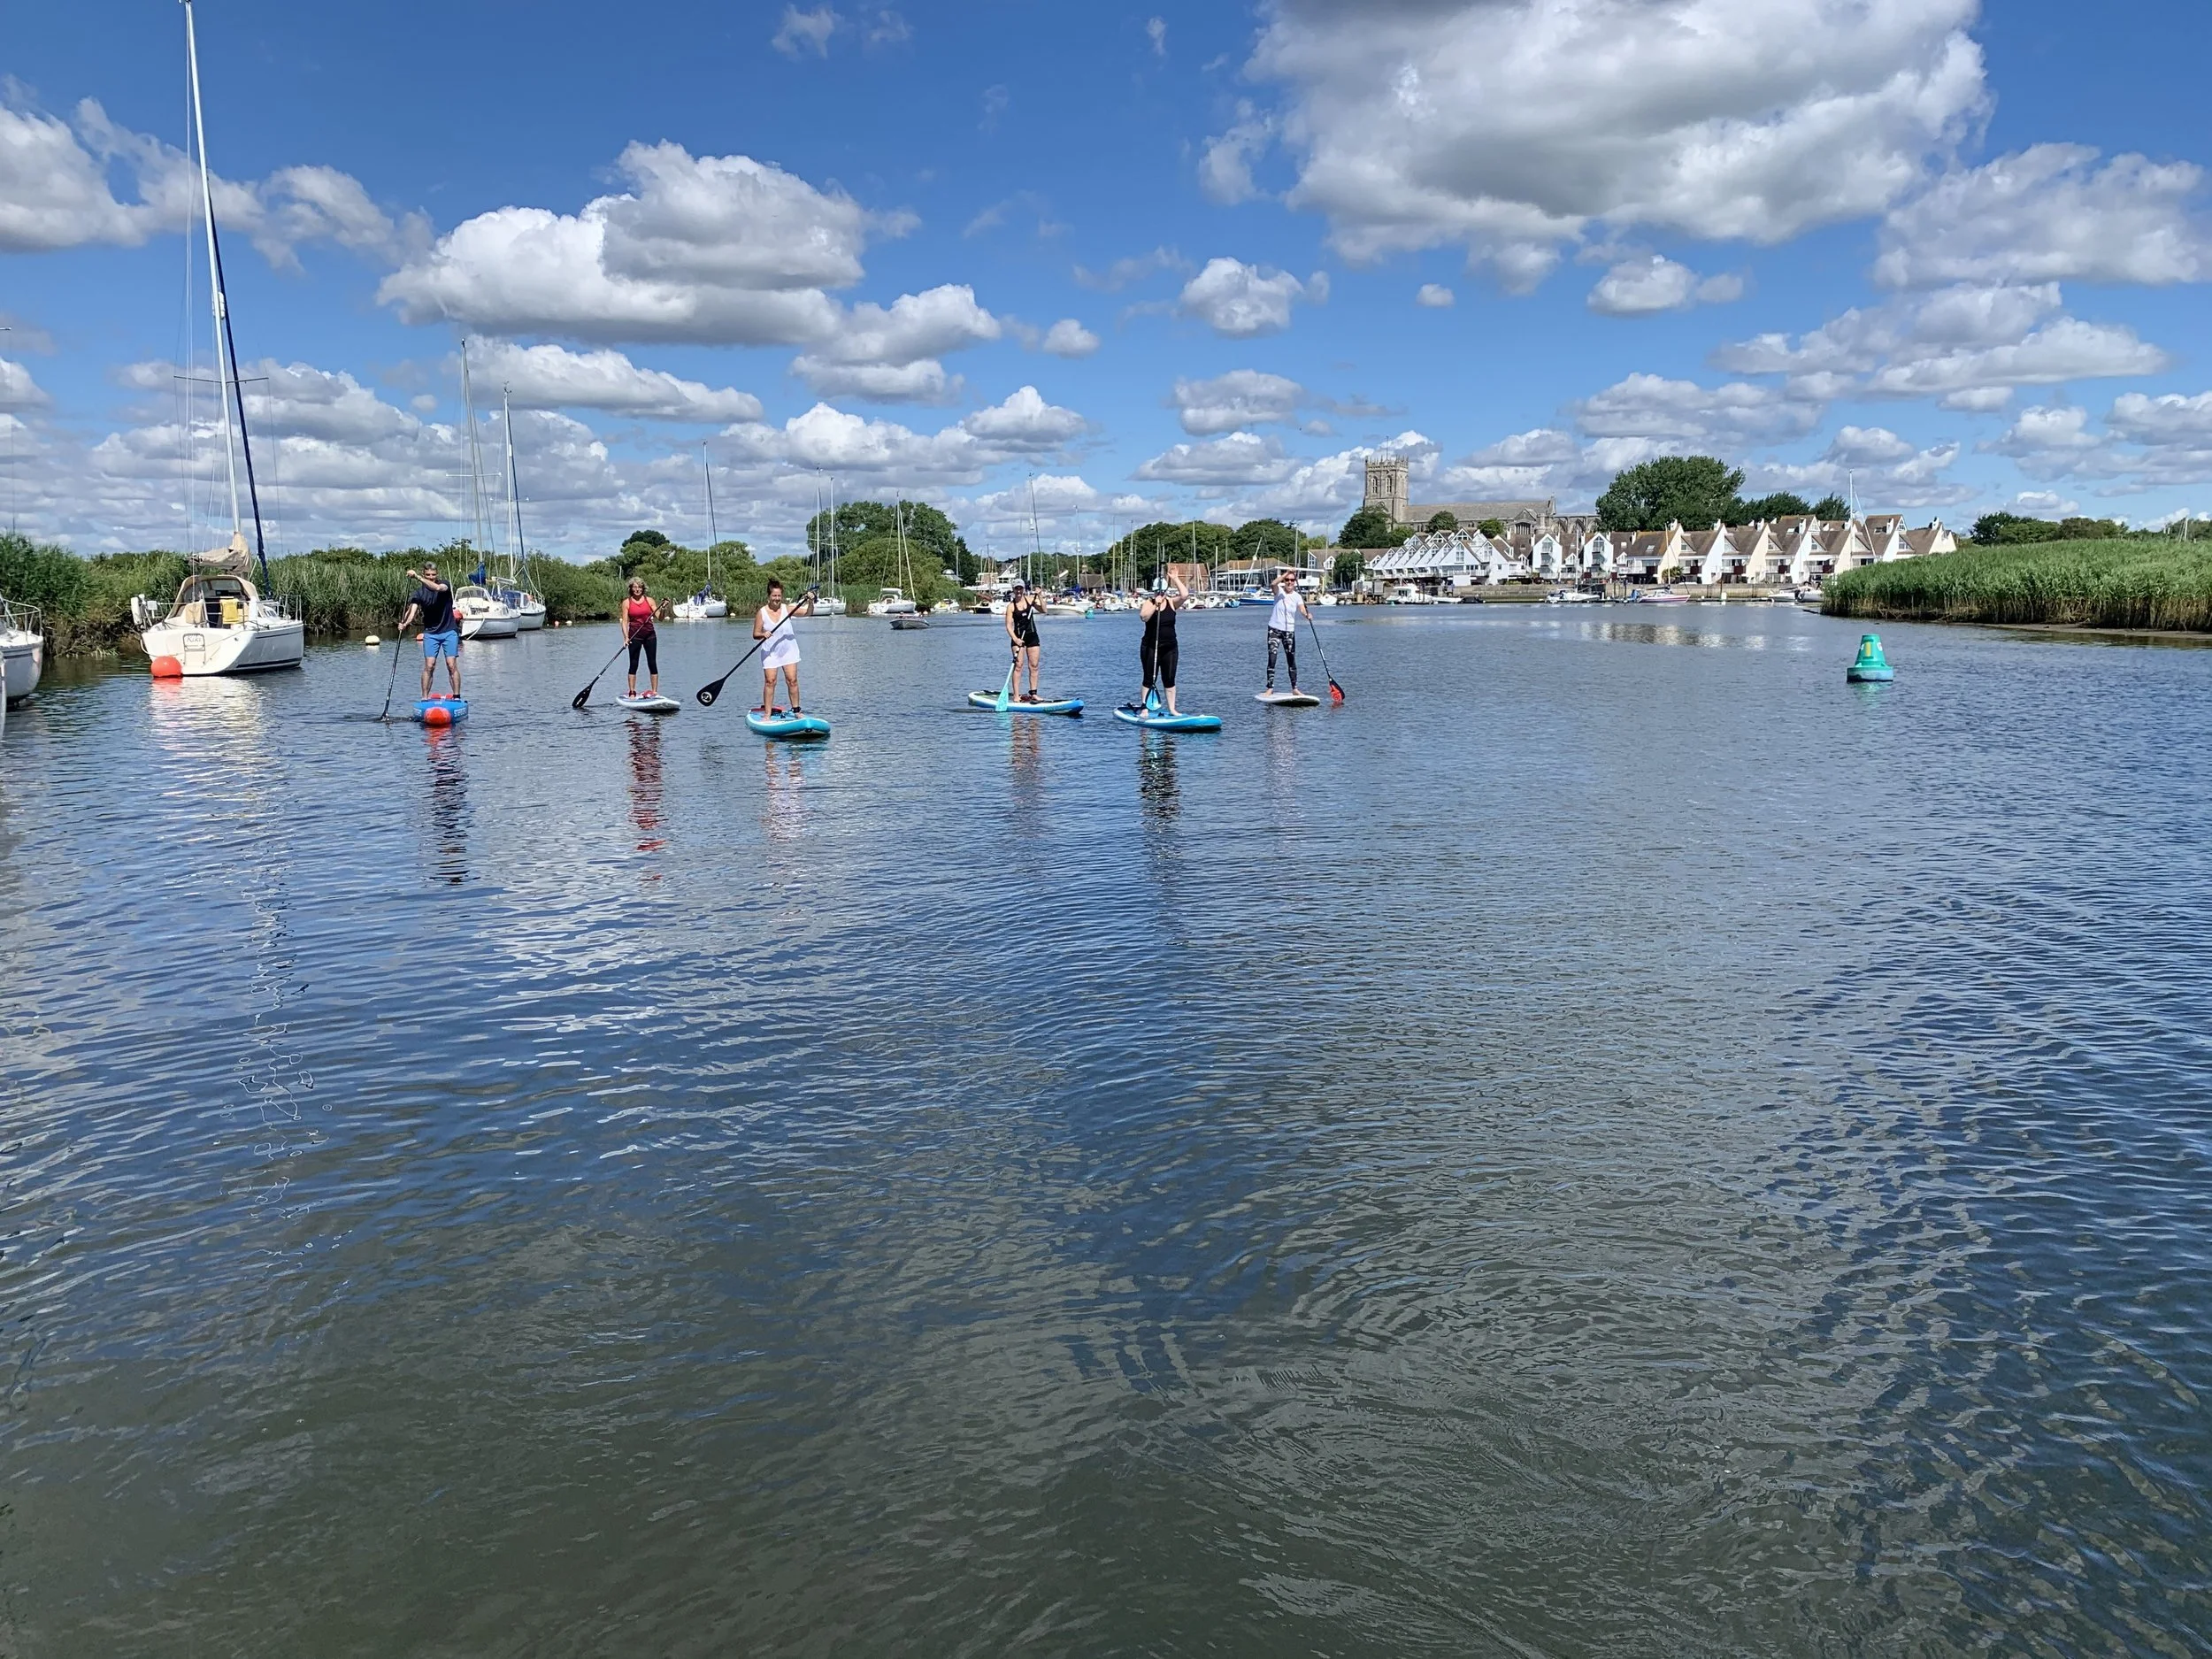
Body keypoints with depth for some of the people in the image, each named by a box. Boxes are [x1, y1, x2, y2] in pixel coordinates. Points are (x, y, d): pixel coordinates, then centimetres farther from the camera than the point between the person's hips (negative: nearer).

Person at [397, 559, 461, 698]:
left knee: (452, 666, -6)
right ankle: (425, 698, -1)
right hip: (430, 633, 1)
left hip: (449, 632, -1)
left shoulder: (445, 585, -5)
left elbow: (437, 588, -30)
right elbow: (413, 610, -17)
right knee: (429, 666, -5)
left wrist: (417, 577, -38)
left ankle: (457, 697, -2)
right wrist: (405, 623, -37)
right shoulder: (419, 592, -3)